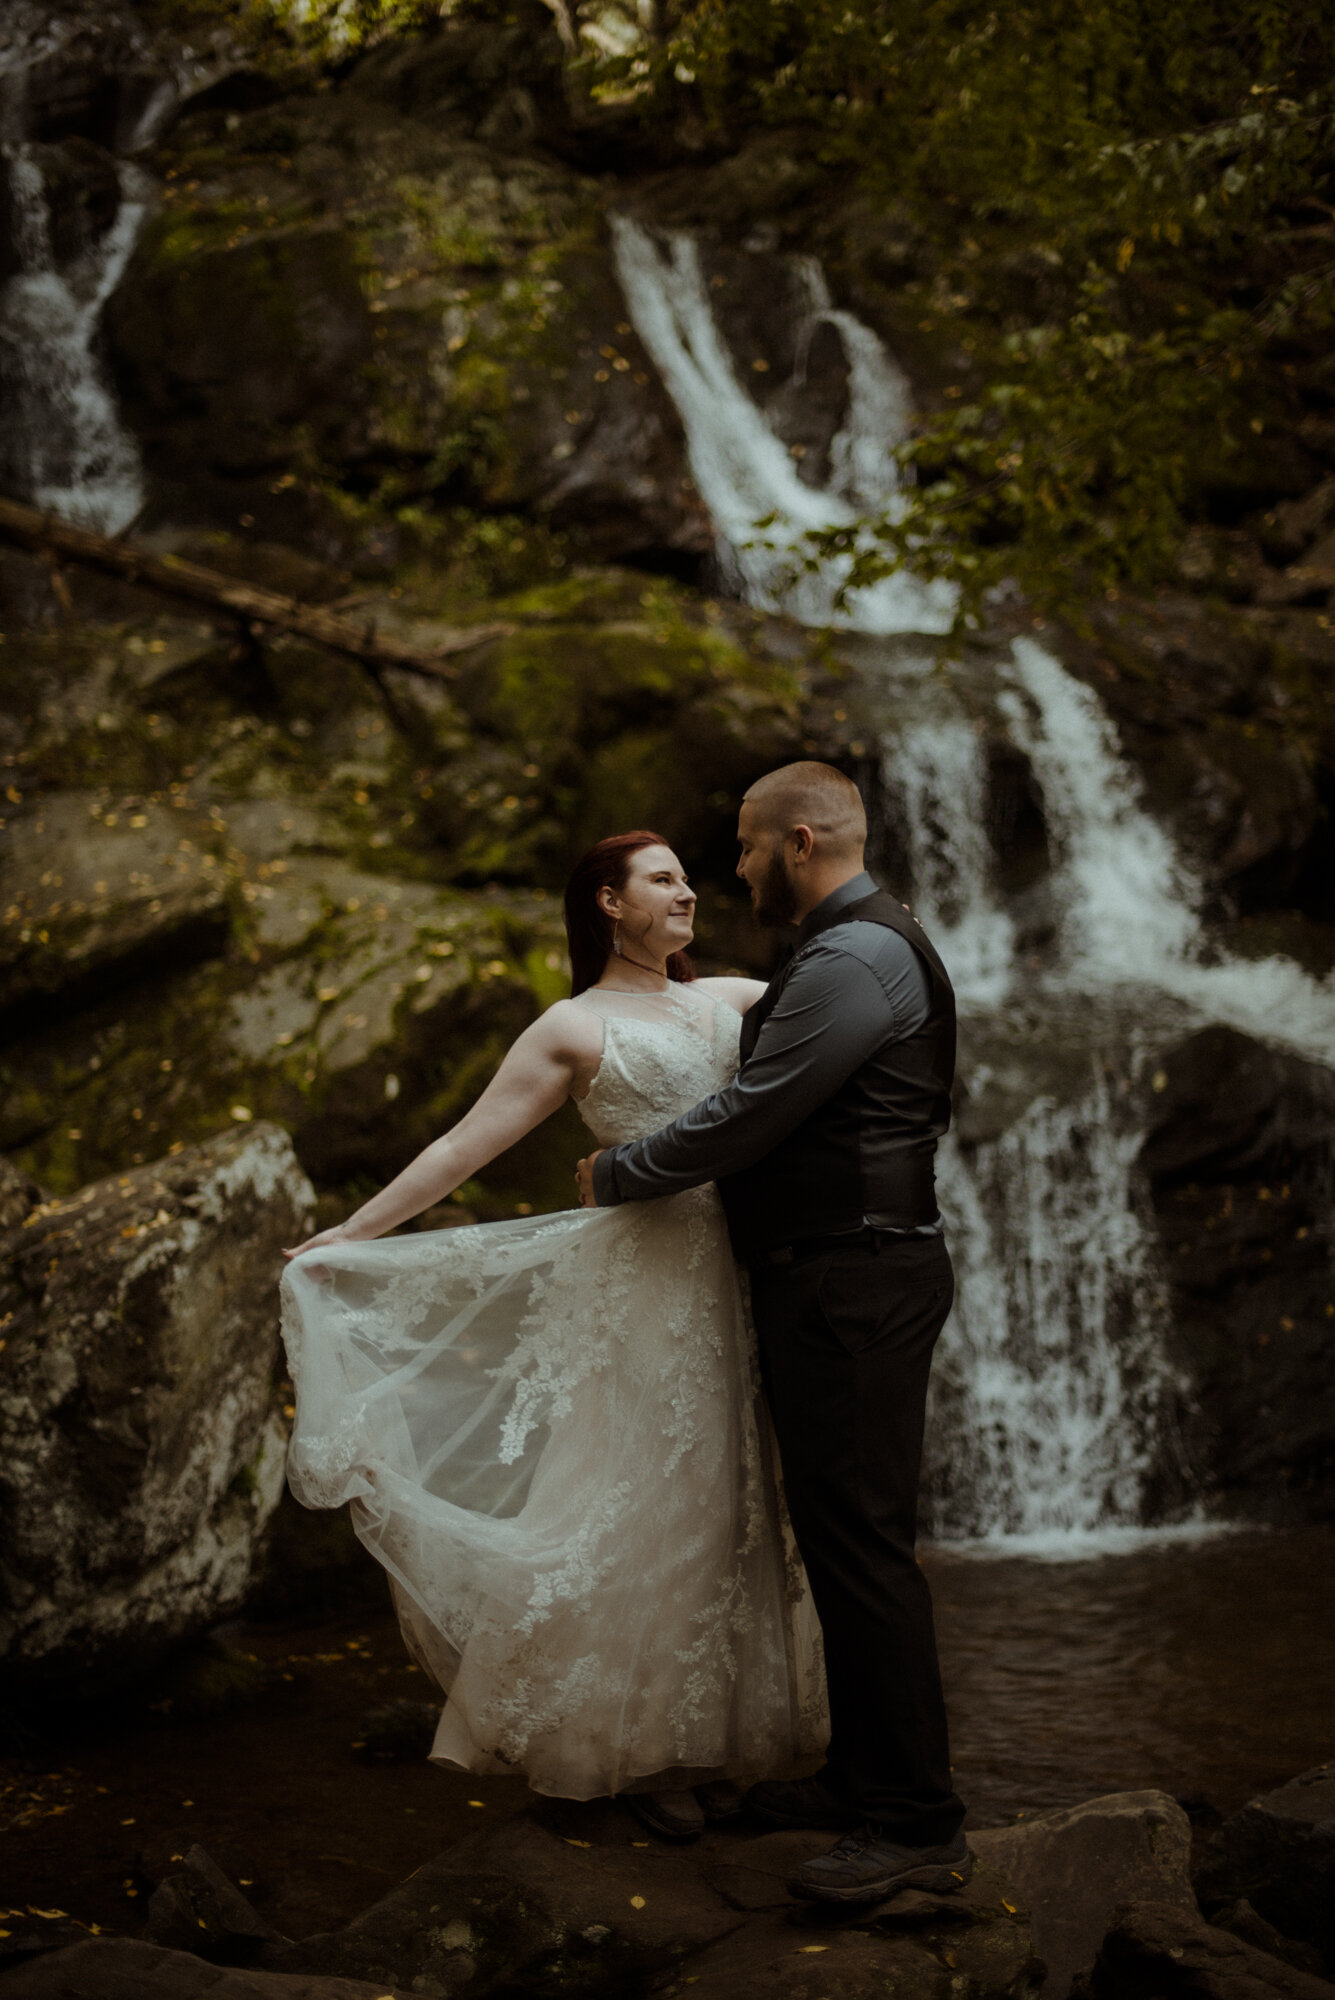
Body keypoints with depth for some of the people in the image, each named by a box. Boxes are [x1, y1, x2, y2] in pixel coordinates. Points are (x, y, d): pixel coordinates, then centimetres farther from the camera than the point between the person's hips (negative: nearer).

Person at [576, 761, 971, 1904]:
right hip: (842, 1280, 11)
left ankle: (919, 1826, 0)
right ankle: (867, 1777, 27)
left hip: (855, 1285, -11)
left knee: (862, 1542, -7)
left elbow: (748, 1120, -18)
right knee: (843, 1537, 16)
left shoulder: (853, 961, -17)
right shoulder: (866, 948, 18)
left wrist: (617, 1176, -5)